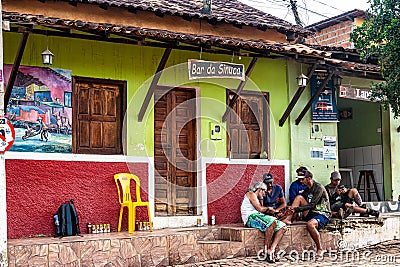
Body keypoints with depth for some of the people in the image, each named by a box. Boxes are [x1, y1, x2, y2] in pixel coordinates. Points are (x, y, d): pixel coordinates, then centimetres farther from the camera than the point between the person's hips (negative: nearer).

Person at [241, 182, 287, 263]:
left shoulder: (257, 198, 33)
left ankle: (271, 250, -24)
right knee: (273, 222, -35)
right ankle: (266, 249, -25)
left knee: (282, 227, -8)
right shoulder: (251, 194, 4)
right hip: (251, 217, -9)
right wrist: (268, 208, 10)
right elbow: (260, 209, -6)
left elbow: (263, 210, 19)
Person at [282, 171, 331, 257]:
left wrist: (296, 209, -26)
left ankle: (320, 249, -23)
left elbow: (312, 205, -22)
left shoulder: (319, 188, -13)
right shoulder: (307, 189, 13)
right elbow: (300, 200, 16)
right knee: (299, 197, -6)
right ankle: (288, 219, -11)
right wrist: (292, 208, -6)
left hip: (322, 215, -8)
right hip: (311, 213, 8)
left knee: (310, 224, -39)